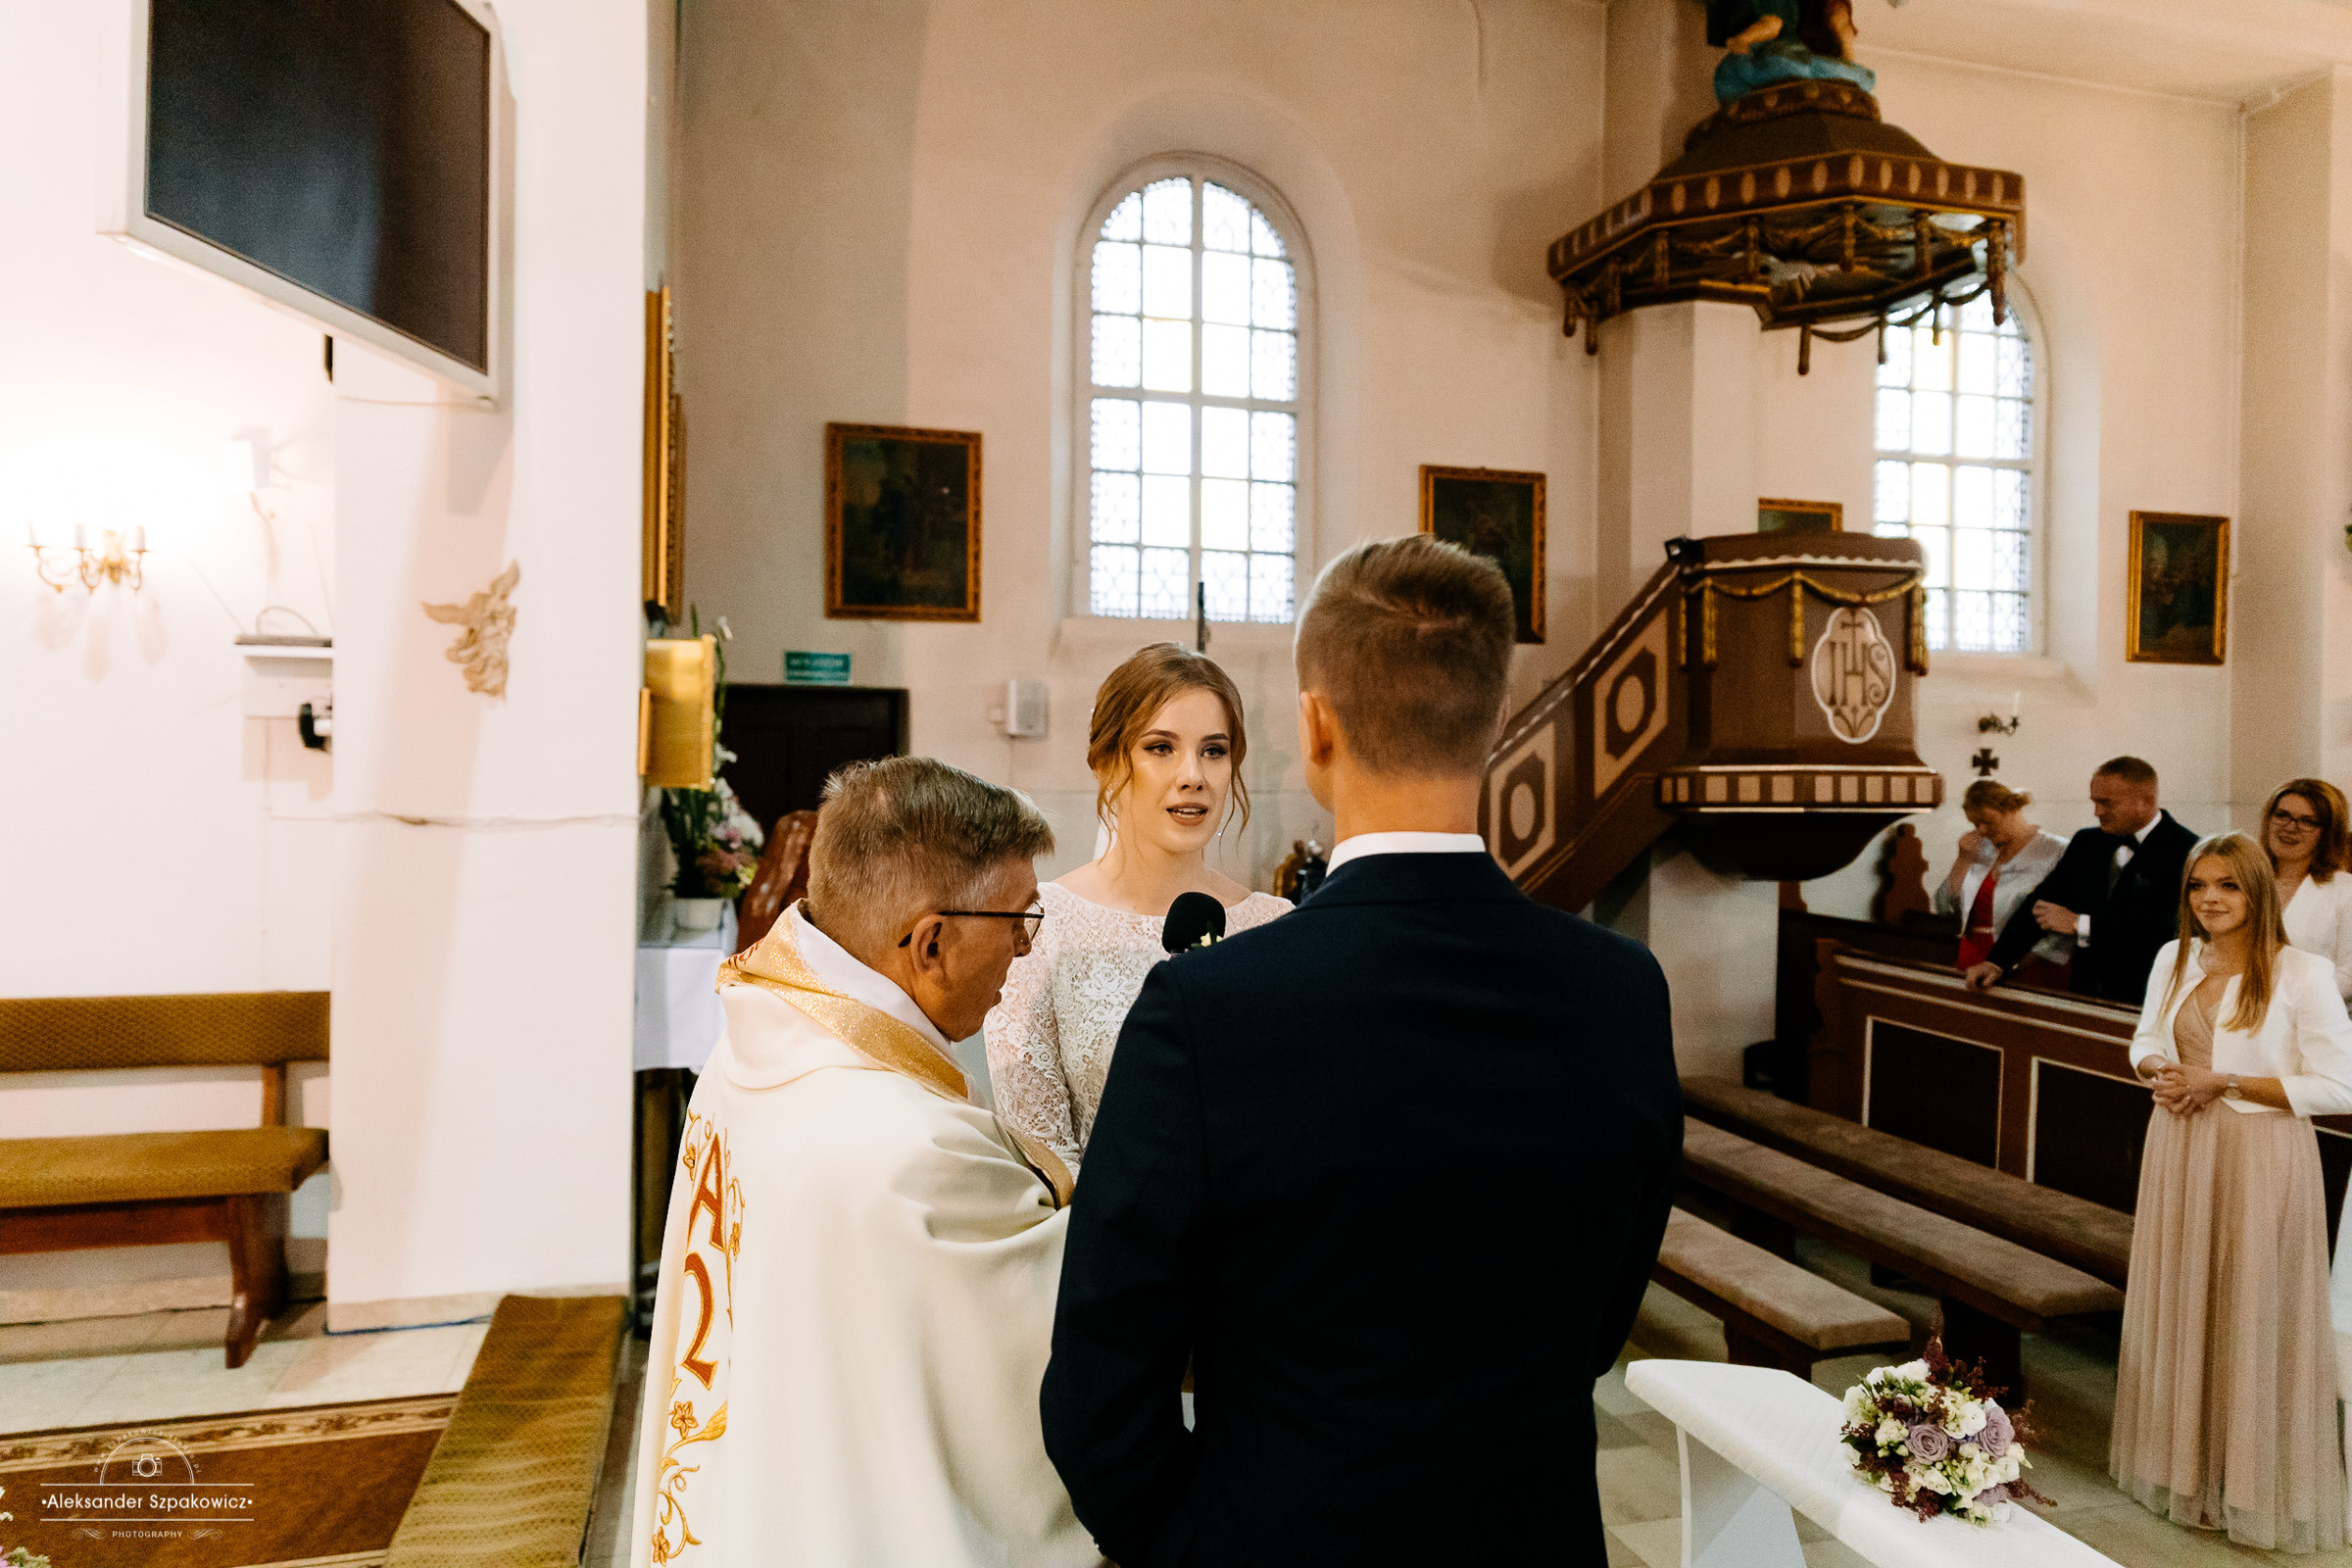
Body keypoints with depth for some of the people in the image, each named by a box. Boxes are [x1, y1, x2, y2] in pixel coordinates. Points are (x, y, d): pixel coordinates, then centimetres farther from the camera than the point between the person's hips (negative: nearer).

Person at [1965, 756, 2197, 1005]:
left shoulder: (2184, 851, -6)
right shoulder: (2086, 843, 15)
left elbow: (2165, 927, -19)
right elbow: (2041, 904, 15)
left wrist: (2080, 924, -14)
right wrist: (1998, 961, 4)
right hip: (2085, 996, 5)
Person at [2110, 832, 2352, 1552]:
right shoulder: (2174, 958, 6)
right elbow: (2147, 1043, 18)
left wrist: (2225, 1083, -17)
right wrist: (2160, 1071, -4)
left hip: (2261, 1161, -5)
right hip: (2179, 1150, 5)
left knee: (2251, 1314, 3)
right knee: (2181, 1304, 13)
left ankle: (2252, 1484, 18)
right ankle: (2185, 1461, 28)